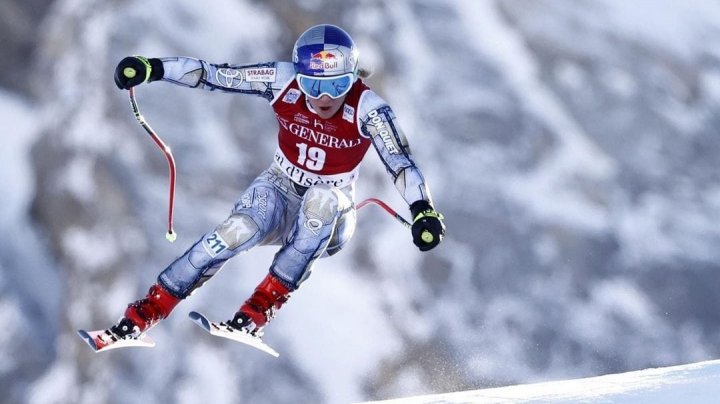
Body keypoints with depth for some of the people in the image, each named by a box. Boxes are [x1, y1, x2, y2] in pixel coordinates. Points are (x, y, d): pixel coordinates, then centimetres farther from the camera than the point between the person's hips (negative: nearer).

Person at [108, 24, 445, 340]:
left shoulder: (366, 109, -21)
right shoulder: (284, 82, -16)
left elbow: (401, 162, -29)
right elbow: (215, 75, -13)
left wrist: (423, 211, -47)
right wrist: (152, 68, -22)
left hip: (330, 219, -1)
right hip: (279, 195, 1)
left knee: (321, 198, -37)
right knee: (239, 231, -31)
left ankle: (261, 307, -31)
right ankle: (144, 313, -24)